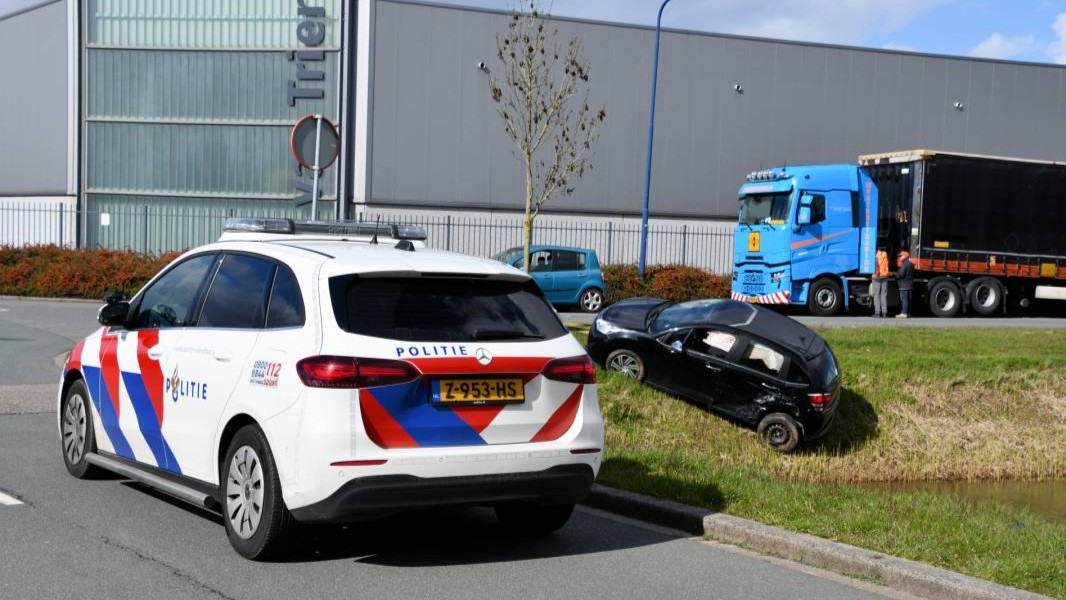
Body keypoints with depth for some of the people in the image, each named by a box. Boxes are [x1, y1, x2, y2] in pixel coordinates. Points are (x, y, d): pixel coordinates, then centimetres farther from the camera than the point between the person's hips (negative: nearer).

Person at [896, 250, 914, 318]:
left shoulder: (904, 264, -15)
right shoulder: (911, 264, 15)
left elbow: (900, 274, -21)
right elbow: (912, 274, 21)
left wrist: (896, 274, -2)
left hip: (904, 285, -9)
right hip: (910, 284, 9)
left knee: (904, 299, -9)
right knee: (908, 299, 12)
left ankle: (904, 313, -11)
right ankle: (908, 313, 14)